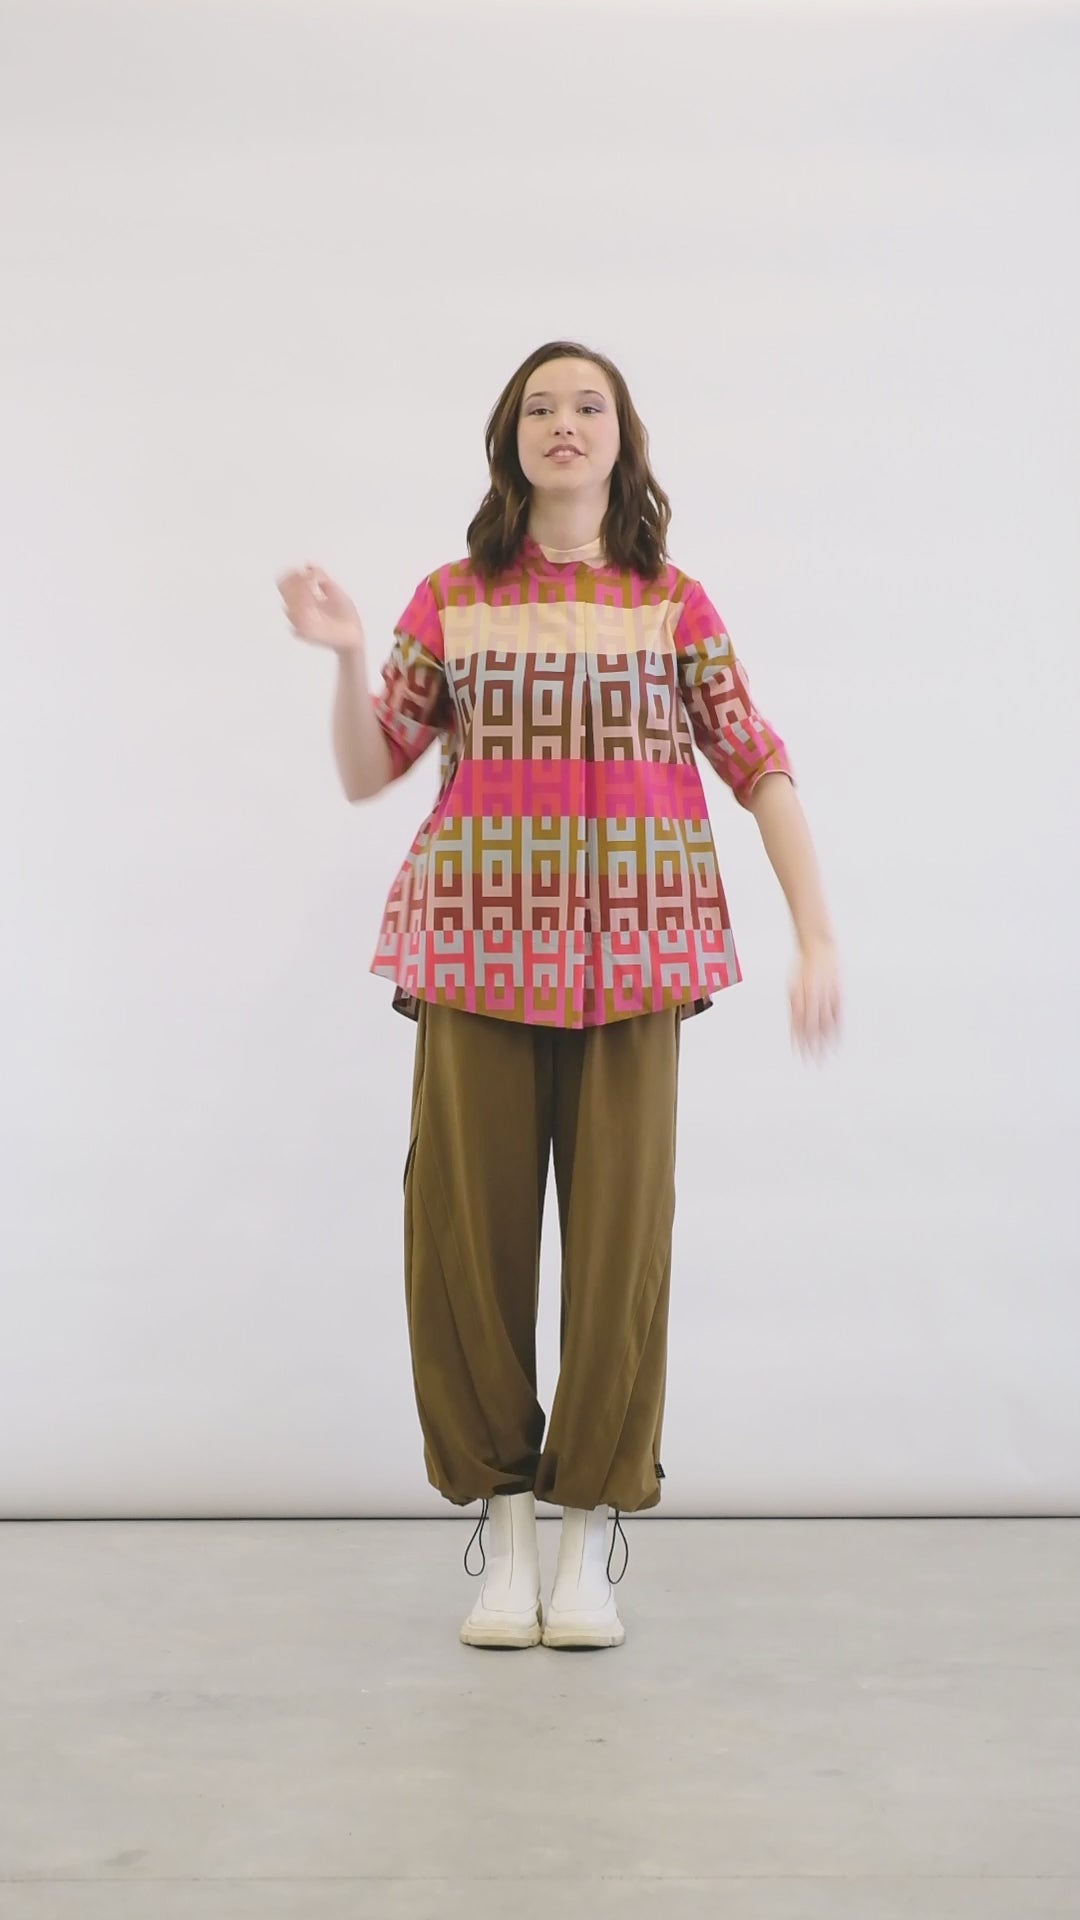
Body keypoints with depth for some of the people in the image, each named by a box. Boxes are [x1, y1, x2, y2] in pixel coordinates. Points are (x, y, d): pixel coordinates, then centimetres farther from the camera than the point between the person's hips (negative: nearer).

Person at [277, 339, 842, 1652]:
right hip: (479, 953, 1)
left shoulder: (673, 605, 9)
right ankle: (503, 1536, 14)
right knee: (469, 1240, -1)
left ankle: (590, 1543, 12)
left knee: (621, 1239, -1)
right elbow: (365, 775, 10)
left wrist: (816, 935, -6)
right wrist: (347, 660, -8)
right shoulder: (449, 603, 10)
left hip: (633, 955, 0)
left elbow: (760, 767, 4)